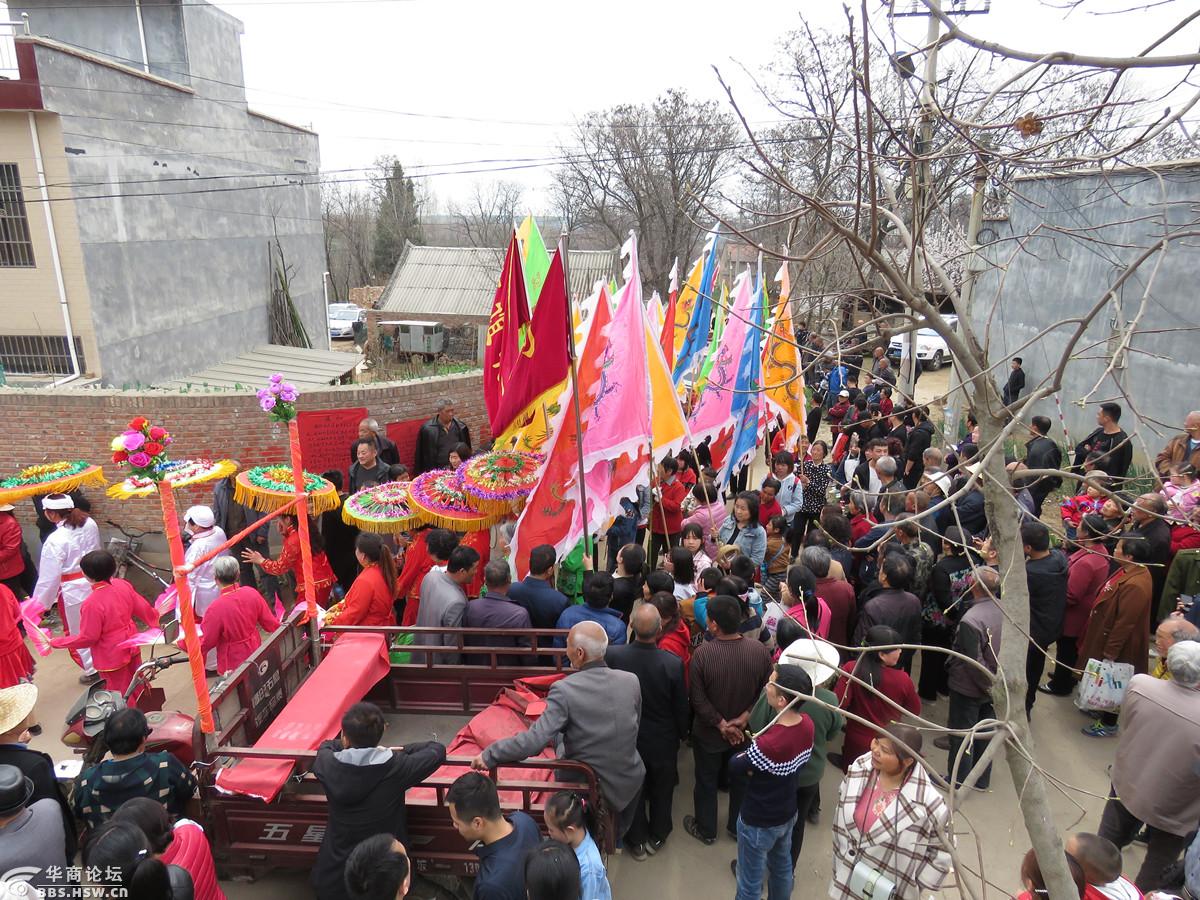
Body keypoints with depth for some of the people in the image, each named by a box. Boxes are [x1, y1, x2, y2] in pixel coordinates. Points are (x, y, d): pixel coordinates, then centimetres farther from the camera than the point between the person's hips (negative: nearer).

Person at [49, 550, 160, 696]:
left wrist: (56, 642, -7)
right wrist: (154, 621, 20)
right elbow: (142, 607, 2)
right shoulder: (123, 585, -13)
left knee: (119, 696, 14)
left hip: (112, 657, -7)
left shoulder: (93, 603, -31)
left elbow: (87, 638, -19)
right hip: (131, 647, 7)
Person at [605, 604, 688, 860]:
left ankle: (637, 841, 40)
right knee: (662, 790, 25)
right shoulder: (673, 663, -28)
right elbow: (681, 708, -13)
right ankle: (657, 837, 45)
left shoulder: (612, 656, -27)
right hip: (663, 741, 0)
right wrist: (681, 733, 7)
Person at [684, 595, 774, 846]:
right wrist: (744, 718, -10)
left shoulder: (702, 652, -29)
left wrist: (721, 723, -13)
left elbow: (697, 698, -22)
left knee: (706, 781, 21)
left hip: (709, 733, -2)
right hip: (745, 732, 3)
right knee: (741, 779, 26)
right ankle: (738, 826, 46)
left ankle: (706, 830, 41)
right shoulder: (760, 650, -21)